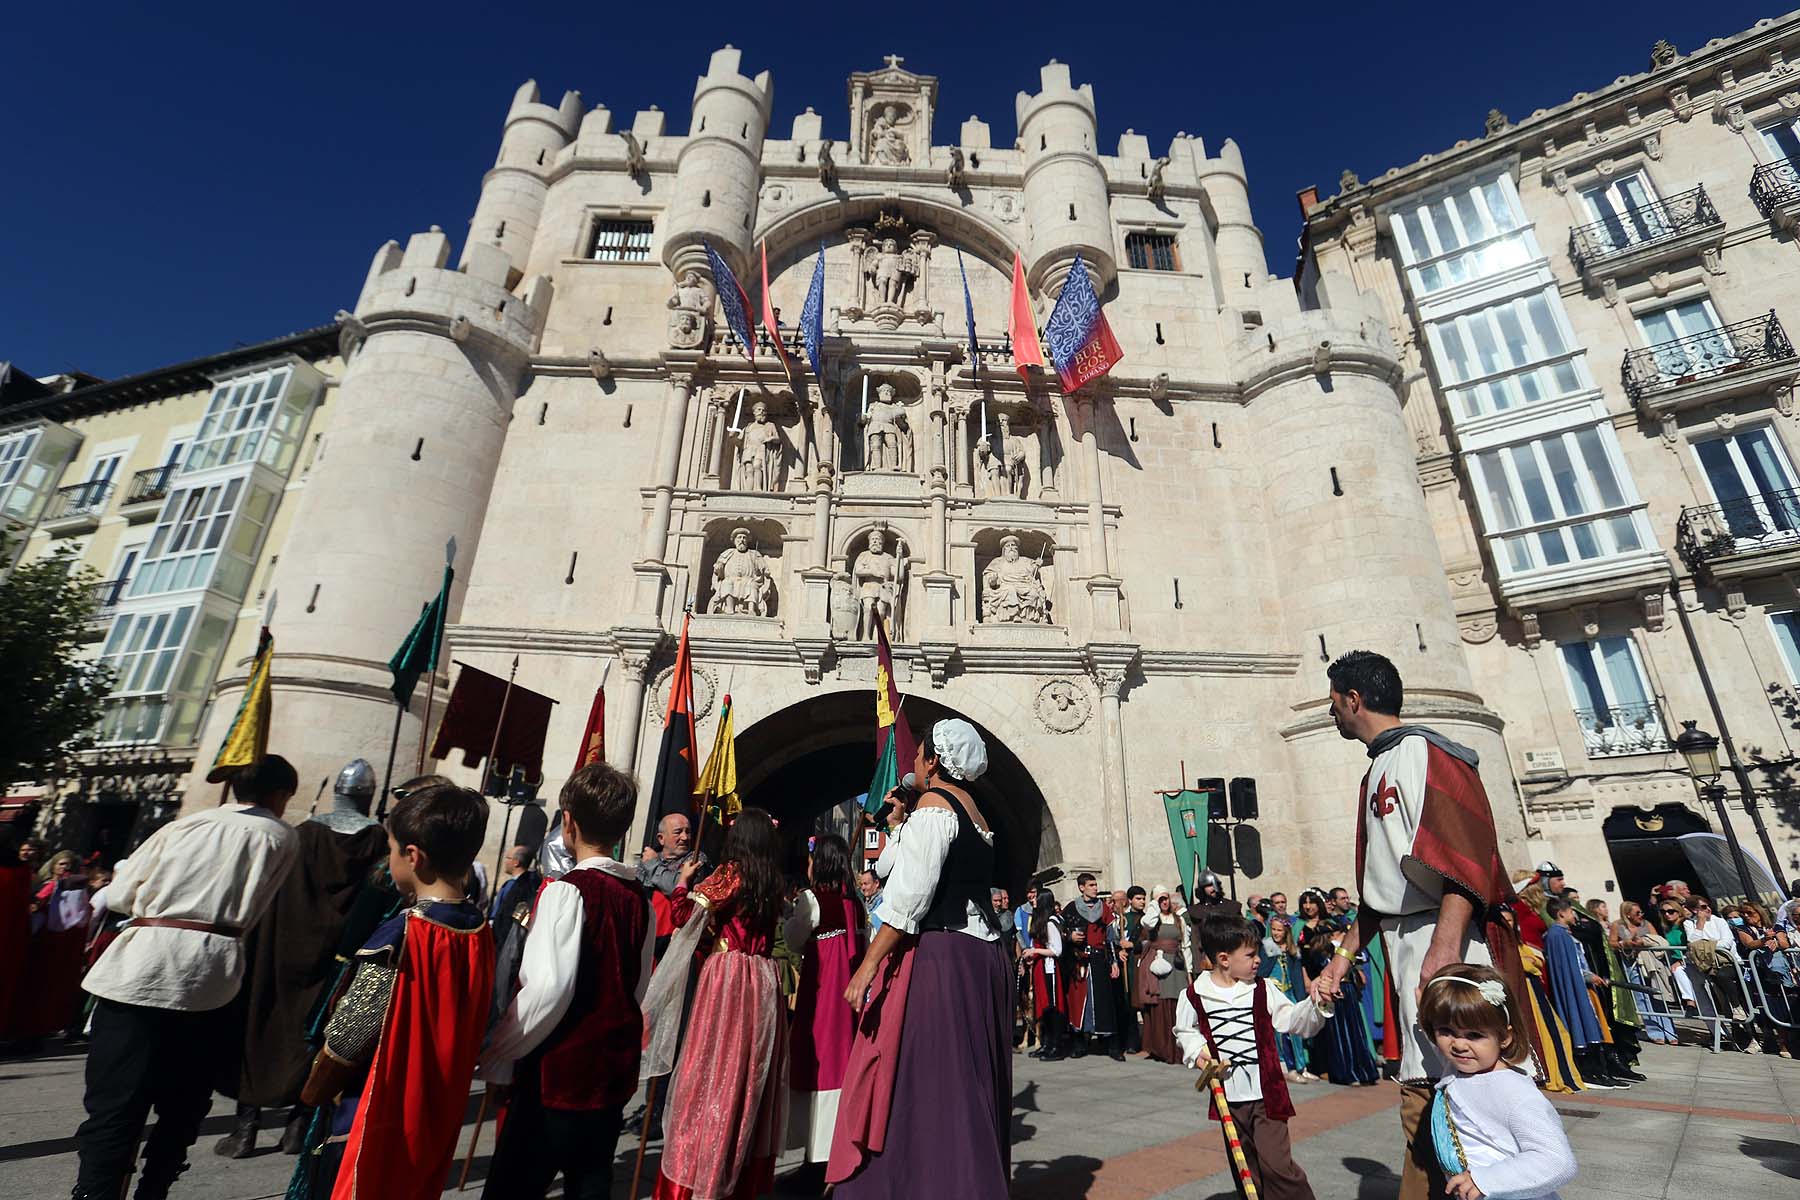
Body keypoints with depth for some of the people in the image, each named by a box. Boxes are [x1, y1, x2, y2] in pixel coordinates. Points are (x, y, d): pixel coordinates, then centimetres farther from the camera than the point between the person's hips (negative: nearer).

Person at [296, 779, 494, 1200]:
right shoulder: (481, 933, -6)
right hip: (435, 1118, 6)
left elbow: (346, 1037, -15)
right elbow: (474, 1031, 2)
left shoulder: (398, 937, -25)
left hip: (374, 1121, -6)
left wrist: (312, 1093, 2)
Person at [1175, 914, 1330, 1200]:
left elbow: (1295, 1022, -6)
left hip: (1266, 1092, -1)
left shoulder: (1263, 990, -4)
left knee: (1276, 1164, -8)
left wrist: (1314, 1003, -22)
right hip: (1228, 1097, 2)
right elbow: (1185, 1031, 9)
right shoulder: (1194, 995, -6)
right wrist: (1197, 1051, -9)